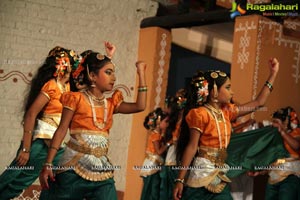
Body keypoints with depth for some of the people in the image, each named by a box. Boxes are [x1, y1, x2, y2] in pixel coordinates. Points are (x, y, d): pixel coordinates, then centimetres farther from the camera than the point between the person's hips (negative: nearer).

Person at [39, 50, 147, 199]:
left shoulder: (111, 103, 13)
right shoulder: (77, 98, -2)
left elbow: (140, 106, 4)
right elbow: (61, 130, -4)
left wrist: (141, 73, 7)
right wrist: (48, 165, -10)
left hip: (102, 171, 5)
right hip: (74, 167, -4)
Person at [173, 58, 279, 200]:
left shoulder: (226, 112, 9)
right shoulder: (200, 114, -12)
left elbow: (258, 103, 14)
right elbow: (191, 147, -15)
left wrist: (273, 74, 15)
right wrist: (180, 180, -18)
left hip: (220, 176, 7)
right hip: (201, 174, -7)